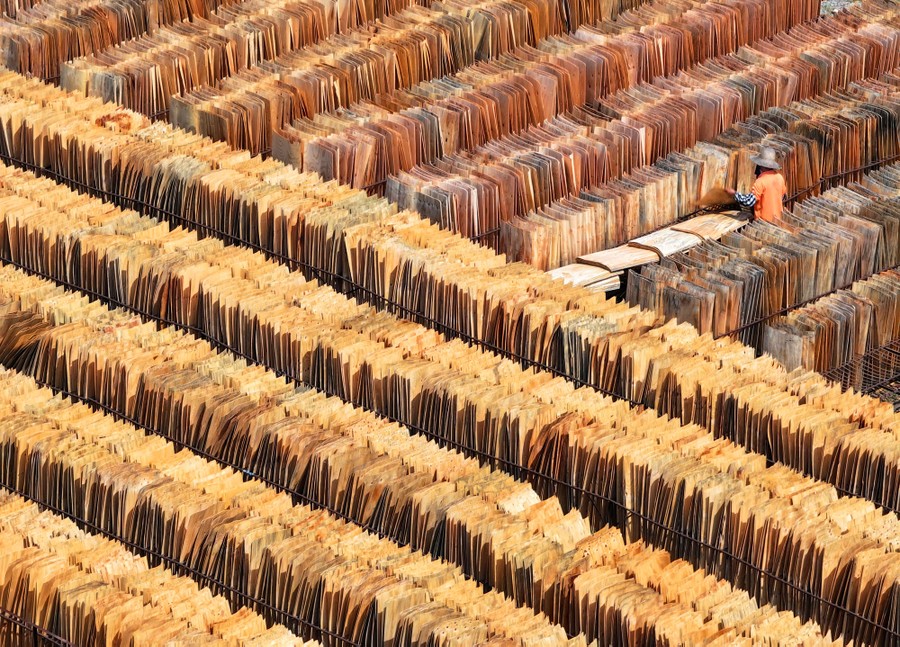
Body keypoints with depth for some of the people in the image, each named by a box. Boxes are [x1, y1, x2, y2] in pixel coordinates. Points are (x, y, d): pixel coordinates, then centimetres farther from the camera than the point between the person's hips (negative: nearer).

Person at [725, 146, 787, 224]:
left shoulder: (761, 181, -23)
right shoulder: (780, 178, -1)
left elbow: (749, 202, -26)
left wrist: (734, 193, -14)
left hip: (763, 220, -7)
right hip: (776, 219, 7)